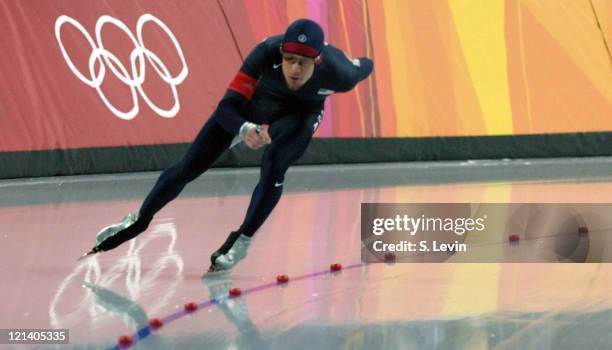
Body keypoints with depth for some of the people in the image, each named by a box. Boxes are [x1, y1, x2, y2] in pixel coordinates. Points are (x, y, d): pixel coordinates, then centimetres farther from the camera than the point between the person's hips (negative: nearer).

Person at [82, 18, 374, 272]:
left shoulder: (336, 72, -39)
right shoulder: (267, 53, -42)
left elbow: (365, 67, -13)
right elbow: (226, 107, -41)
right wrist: (245, 129, -62)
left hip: (300, 113, 0)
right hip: (250, 105, 0)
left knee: (274, 165, -28)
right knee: (189, 167, 2)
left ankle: (242, 241, -8)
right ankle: (139, 220, 24)